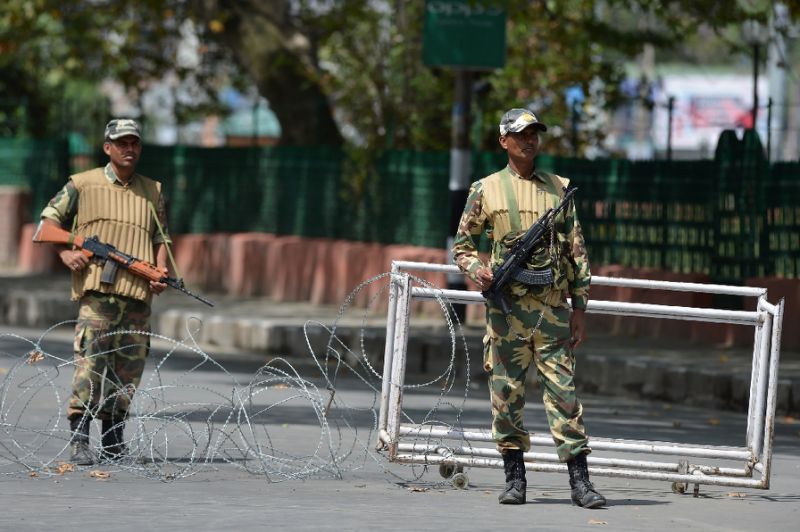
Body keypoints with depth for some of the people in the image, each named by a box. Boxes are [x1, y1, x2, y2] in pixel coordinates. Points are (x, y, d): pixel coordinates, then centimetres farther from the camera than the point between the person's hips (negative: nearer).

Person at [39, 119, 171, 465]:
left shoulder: (153, 192, 18)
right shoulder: (83, 185, 7)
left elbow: (160, 238, 21)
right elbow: (50, 218, 11)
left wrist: (161, 273, 3)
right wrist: (65, 253, -5)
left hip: (138, 294, 4)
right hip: (97, 292, -4)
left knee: (129, 369, 5)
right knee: (90, 363, -14)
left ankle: (113, 439, 15)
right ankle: (78, 440, -14)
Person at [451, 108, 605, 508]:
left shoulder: (558, 189, 11)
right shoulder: (486, 190, 6)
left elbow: (577, 253, 11)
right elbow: (462, 244, 12)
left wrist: (579, 309, 5)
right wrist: (476, 269, -10)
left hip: (552, 307, 1)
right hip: (506, 307, -1)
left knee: (563, 391, -4)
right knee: (506, 393, 1)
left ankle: (579, 479, -5)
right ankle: (514, 478, 9)